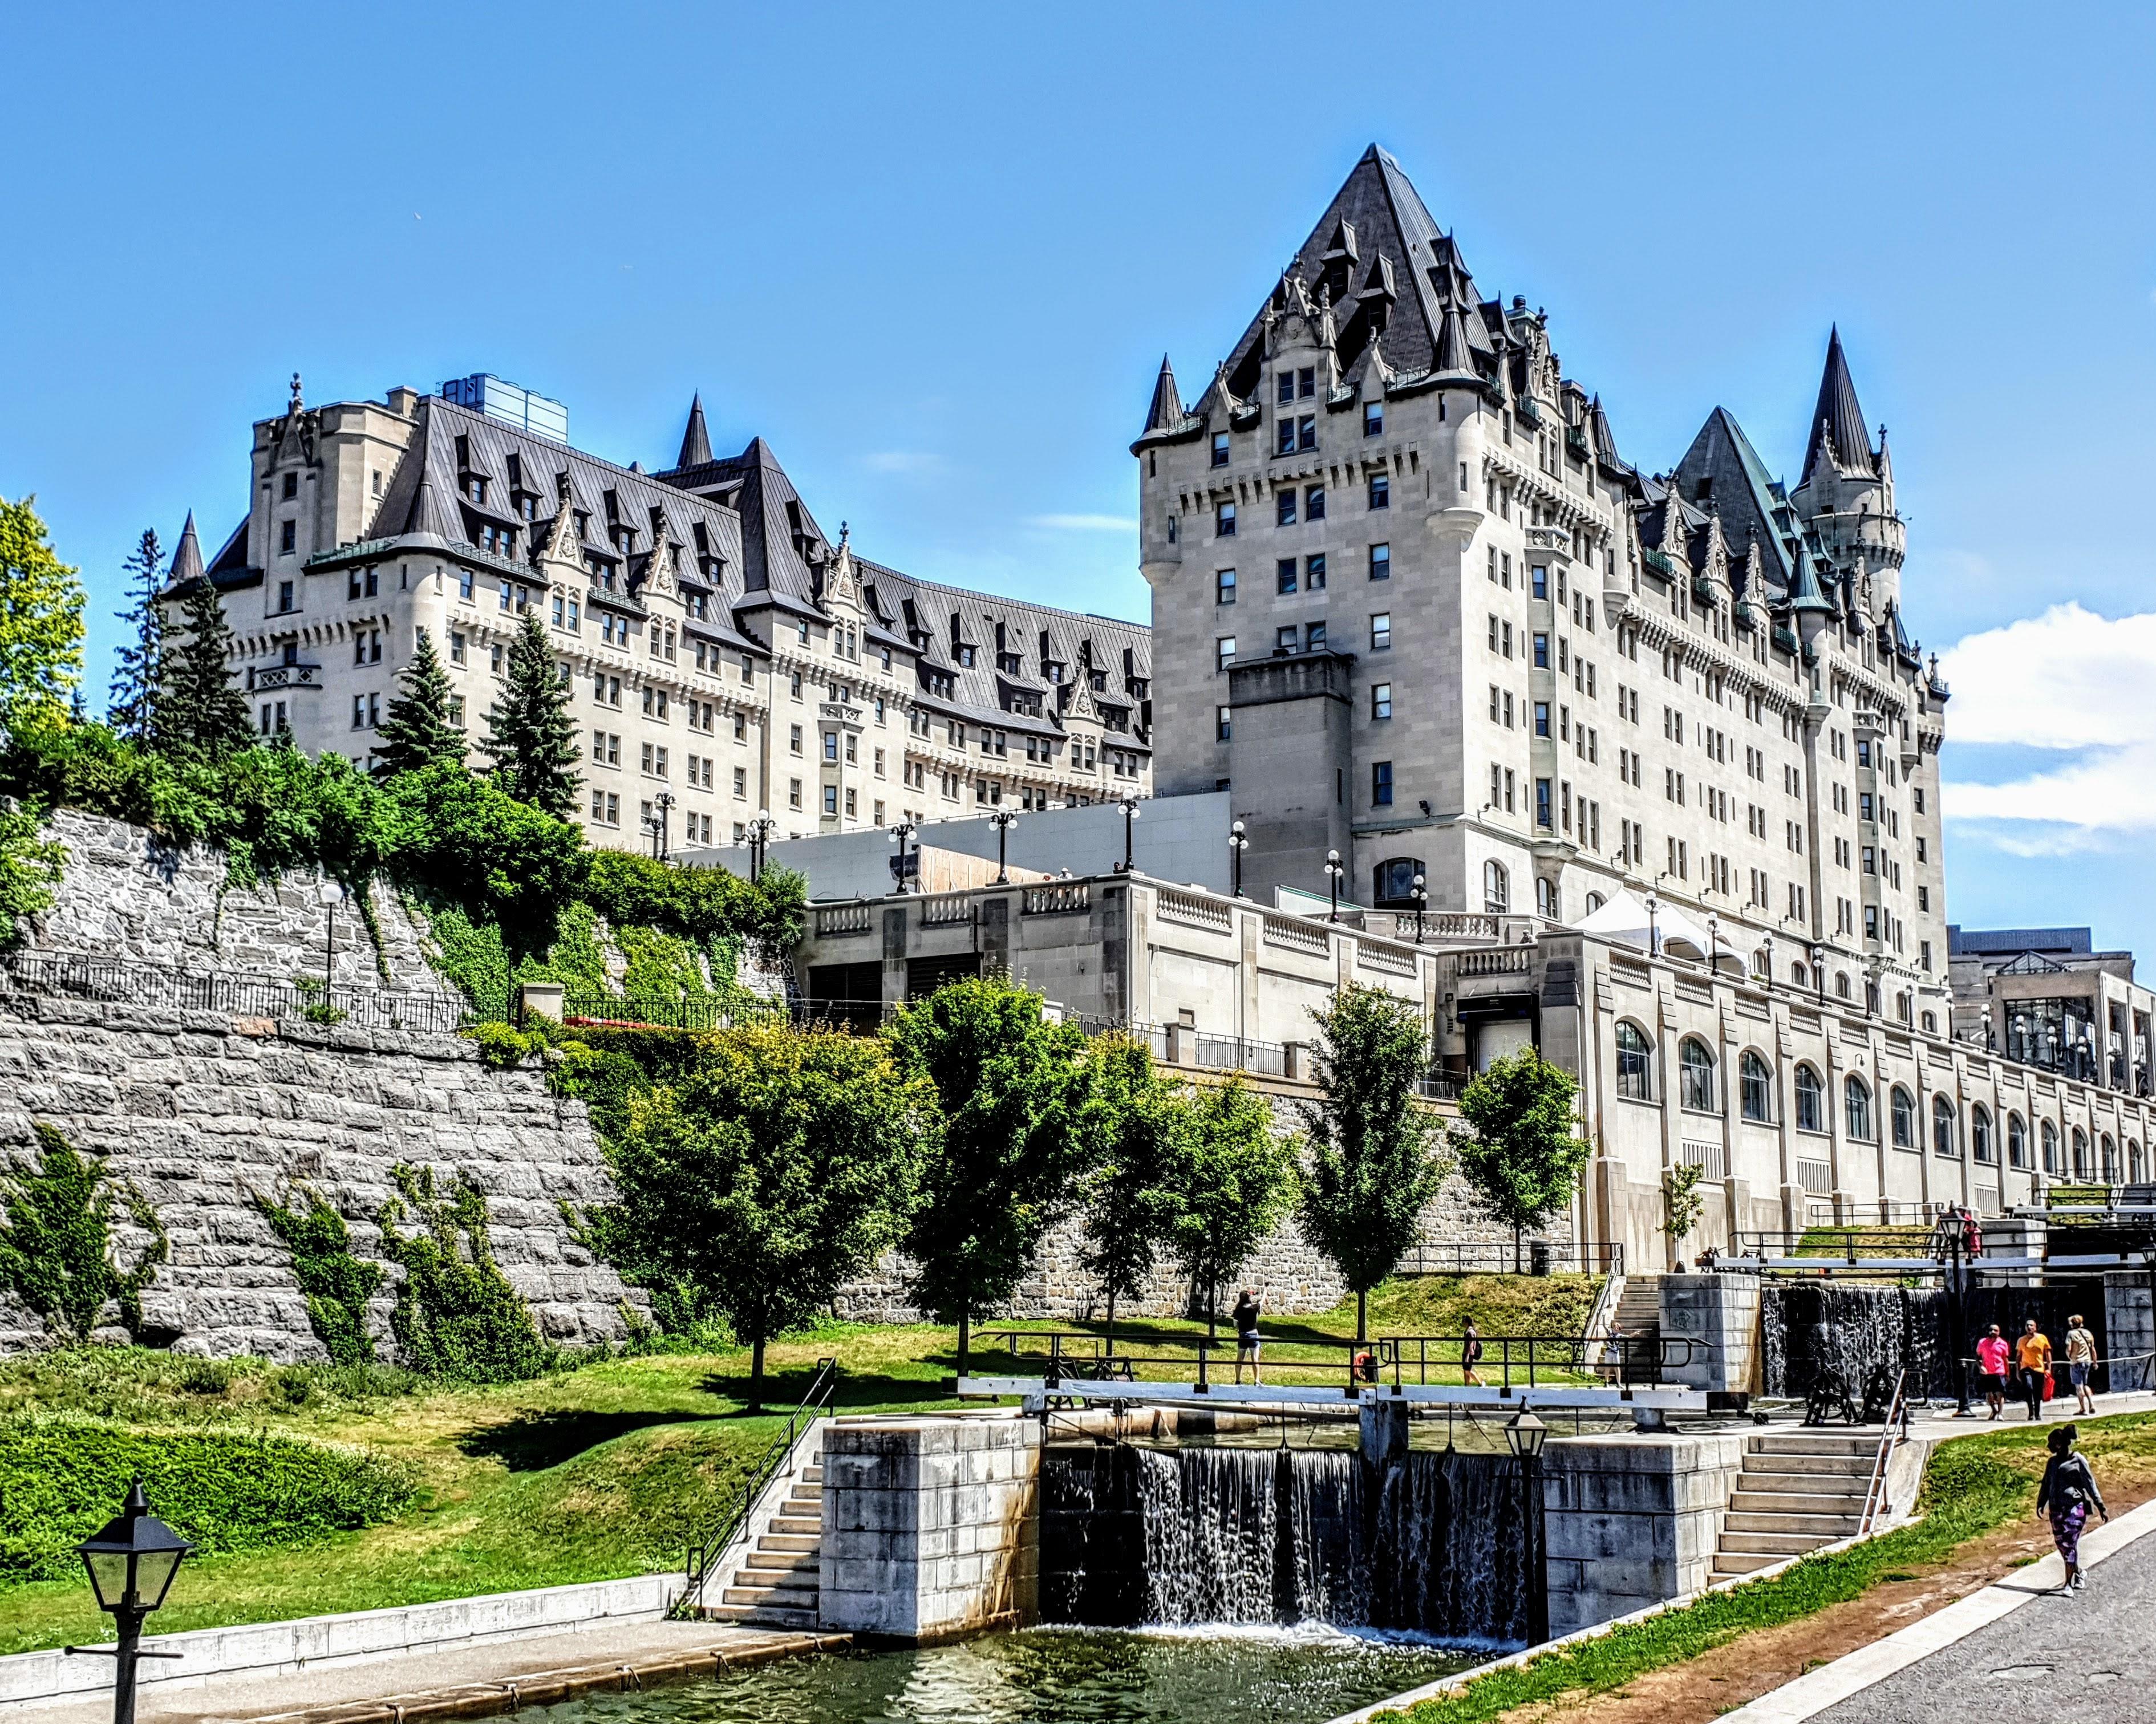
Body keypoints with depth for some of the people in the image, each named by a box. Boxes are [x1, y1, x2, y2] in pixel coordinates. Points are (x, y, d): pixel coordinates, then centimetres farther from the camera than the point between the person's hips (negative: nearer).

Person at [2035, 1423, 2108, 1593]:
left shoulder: (2078, 1460, -5)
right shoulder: (2052, 1462, 12)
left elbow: (2090, 1483, -3)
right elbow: (2046, 1485, 16)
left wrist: (2101, 1506, -4)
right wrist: (2040, 1504, 7)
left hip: (2074, 1507, -6)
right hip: (2056, 1508, 6)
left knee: (2069, 1544, -8)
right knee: (2061, 1543, 10)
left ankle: (2069, 1585, -4)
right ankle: (2078, 1572, 33)